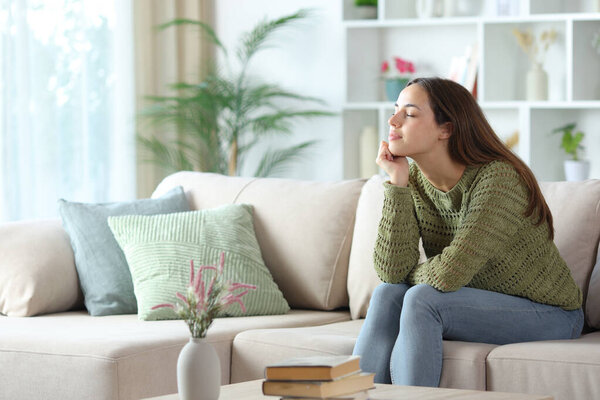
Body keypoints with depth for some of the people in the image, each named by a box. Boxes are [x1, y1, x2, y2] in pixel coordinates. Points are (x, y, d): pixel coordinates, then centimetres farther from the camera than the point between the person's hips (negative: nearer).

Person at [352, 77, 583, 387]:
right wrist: (396, 184, -20)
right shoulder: (413, 180, -4)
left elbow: (449, 274, -29)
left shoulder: (498, 178, -25)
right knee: (388, 294, -17)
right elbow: (390, 271, -16)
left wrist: (412, 275, -7)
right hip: (479, 304, 6)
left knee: (422, 300, -26)